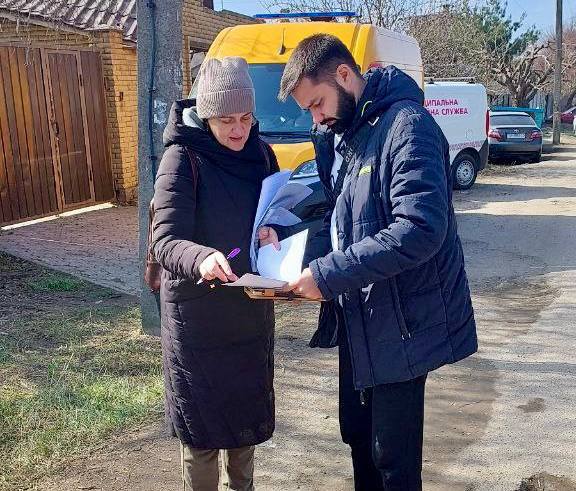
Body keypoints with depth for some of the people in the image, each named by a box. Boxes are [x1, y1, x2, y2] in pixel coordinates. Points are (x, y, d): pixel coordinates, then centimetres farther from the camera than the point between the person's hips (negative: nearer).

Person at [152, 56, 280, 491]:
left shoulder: (260, 153, 0)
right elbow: (165, 242, -23)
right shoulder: (182, 158, -15)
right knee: (202, 426, 6)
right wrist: (202, 259, -44)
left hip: (252, 307, 5)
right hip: (197, 313, -5)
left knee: (248, 414, 21)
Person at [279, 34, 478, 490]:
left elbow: (420, 229, -30)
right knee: (358, 436, 21)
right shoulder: (339, 134, 9)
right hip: (358, 321, 9)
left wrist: (328, 274, -27)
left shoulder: (407, 127, -19)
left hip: (401, 323, -8)